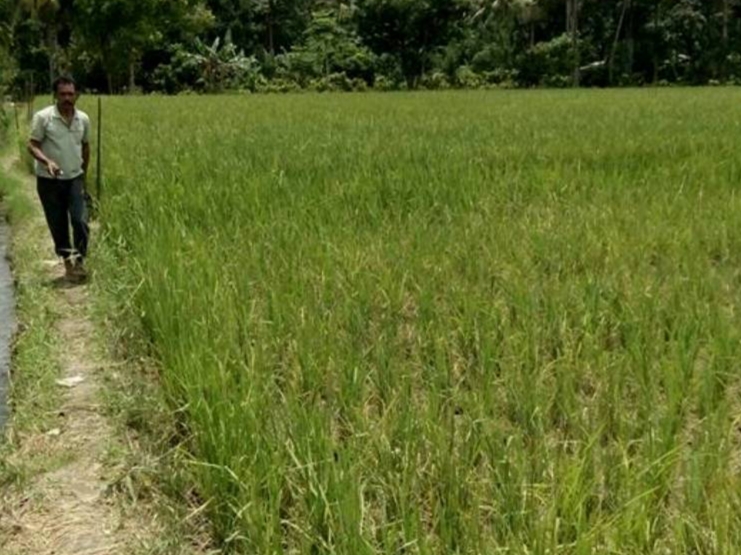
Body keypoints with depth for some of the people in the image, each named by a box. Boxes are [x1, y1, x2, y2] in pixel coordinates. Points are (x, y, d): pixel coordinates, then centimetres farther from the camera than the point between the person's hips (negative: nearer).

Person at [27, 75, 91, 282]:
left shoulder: (83, 119, 1)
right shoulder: (42, 117, -10)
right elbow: (32, 145, -10)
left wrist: (84, 174, 20)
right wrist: (47, 161, -28)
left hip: (74, 179, 2)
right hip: (49, 181, -2)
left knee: (81, 222, -11)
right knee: (58, 226, 5)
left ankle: (79, 261, 3)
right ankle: (68, 262, 19)